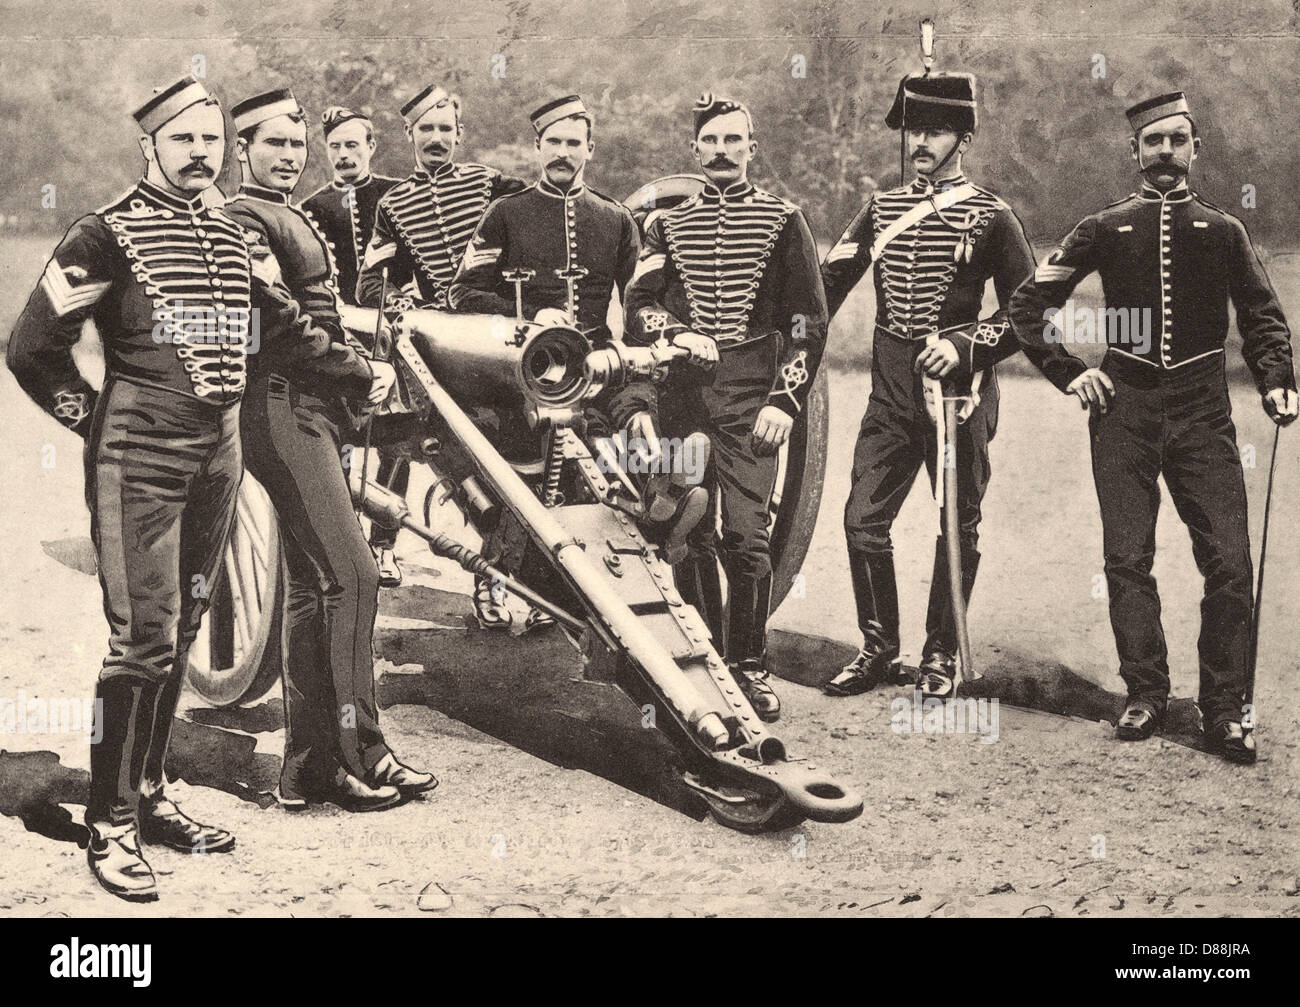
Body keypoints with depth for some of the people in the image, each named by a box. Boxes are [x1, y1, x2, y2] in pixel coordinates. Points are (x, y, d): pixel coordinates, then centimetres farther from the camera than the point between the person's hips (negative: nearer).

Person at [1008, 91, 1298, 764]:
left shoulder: (1223, 231, 12)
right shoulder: (1104, 229, 9)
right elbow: (1029, 304, 11)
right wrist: (1067, 373, 2)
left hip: (1203, 411, 0)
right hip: (1125, 406, 0)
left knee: (1229, 563, -7)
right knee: (1127, 559, -1)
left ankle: (1224, 713, 1)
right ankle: (1144, 696, 11)